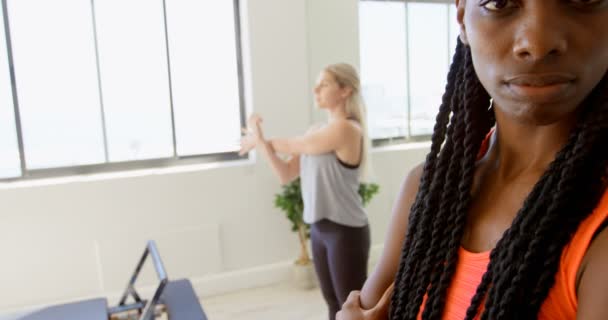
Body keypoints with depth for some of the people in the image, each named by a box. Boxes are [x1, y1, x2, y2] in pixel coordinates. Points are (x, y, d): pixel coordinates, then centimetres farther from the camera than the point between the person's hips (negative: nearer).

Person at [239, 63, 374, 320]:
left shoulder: (347, 129, -16)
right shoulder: (315, 132, 9)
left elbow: (294, 146, -9)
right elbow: (286, 174, 5)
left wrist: (260, 140, 7)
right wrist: (261, 141, -6)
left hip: (346, 231, -8)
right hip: (320, 229, 8)